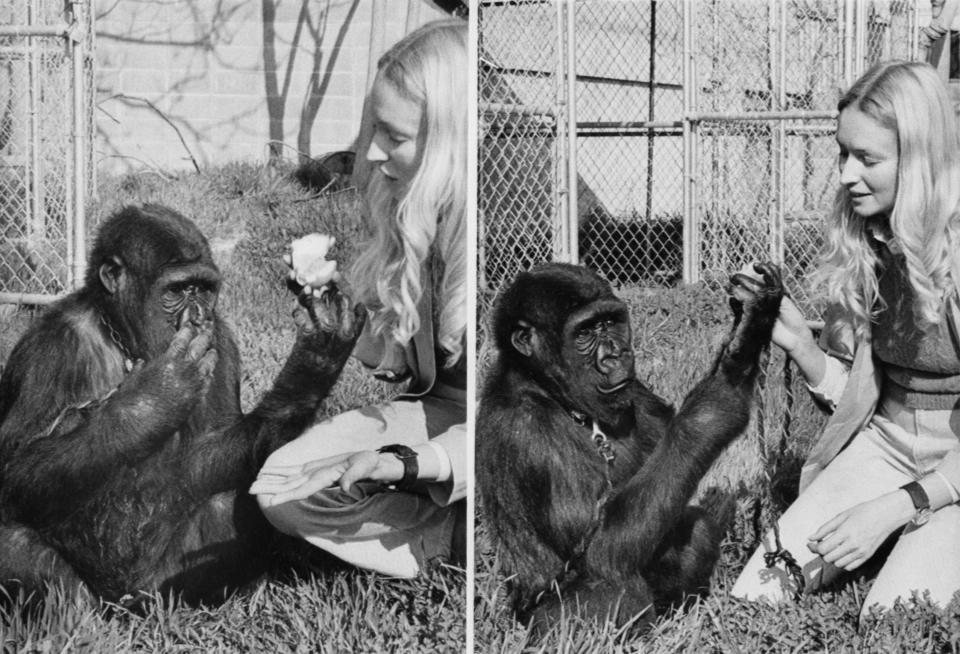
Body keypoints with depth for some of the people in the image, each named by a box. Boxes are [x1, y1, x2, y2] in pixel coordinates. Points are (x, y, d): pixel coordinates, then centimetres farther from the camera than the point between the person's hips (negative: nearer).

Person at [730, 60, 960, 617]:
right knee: (752, 597, -11)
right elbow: (850, 393, 8)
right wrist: (796, 341, -11)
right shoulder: (862, 247, 2)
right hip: (883, 444, 6)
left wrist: (895, 508, -22)